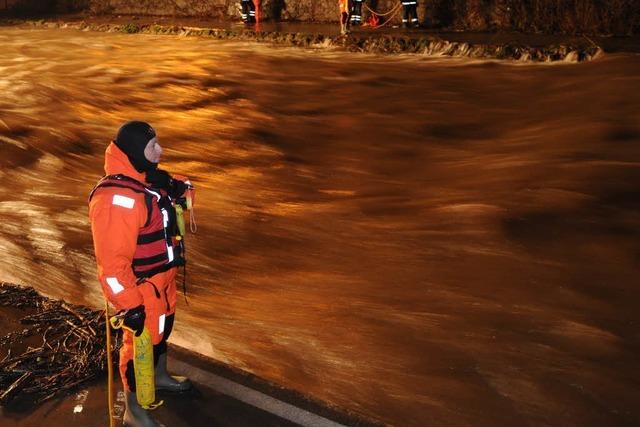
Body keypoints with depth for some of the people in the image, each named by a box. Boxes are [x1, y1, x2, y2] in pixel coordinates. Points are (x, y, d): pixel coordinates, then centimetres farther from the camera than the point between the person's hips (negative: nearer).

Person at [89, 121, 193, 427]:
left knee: (162, 328, 27)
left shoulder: (145, 179, -1)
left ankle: (160, 376, 53)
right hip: (142, 287, -9)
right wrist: (130, 305, -27)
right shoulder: (117, 198, -31)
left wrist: (177, 187, -1)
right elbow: (112, 261, -31)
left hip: (162, 277, 9)